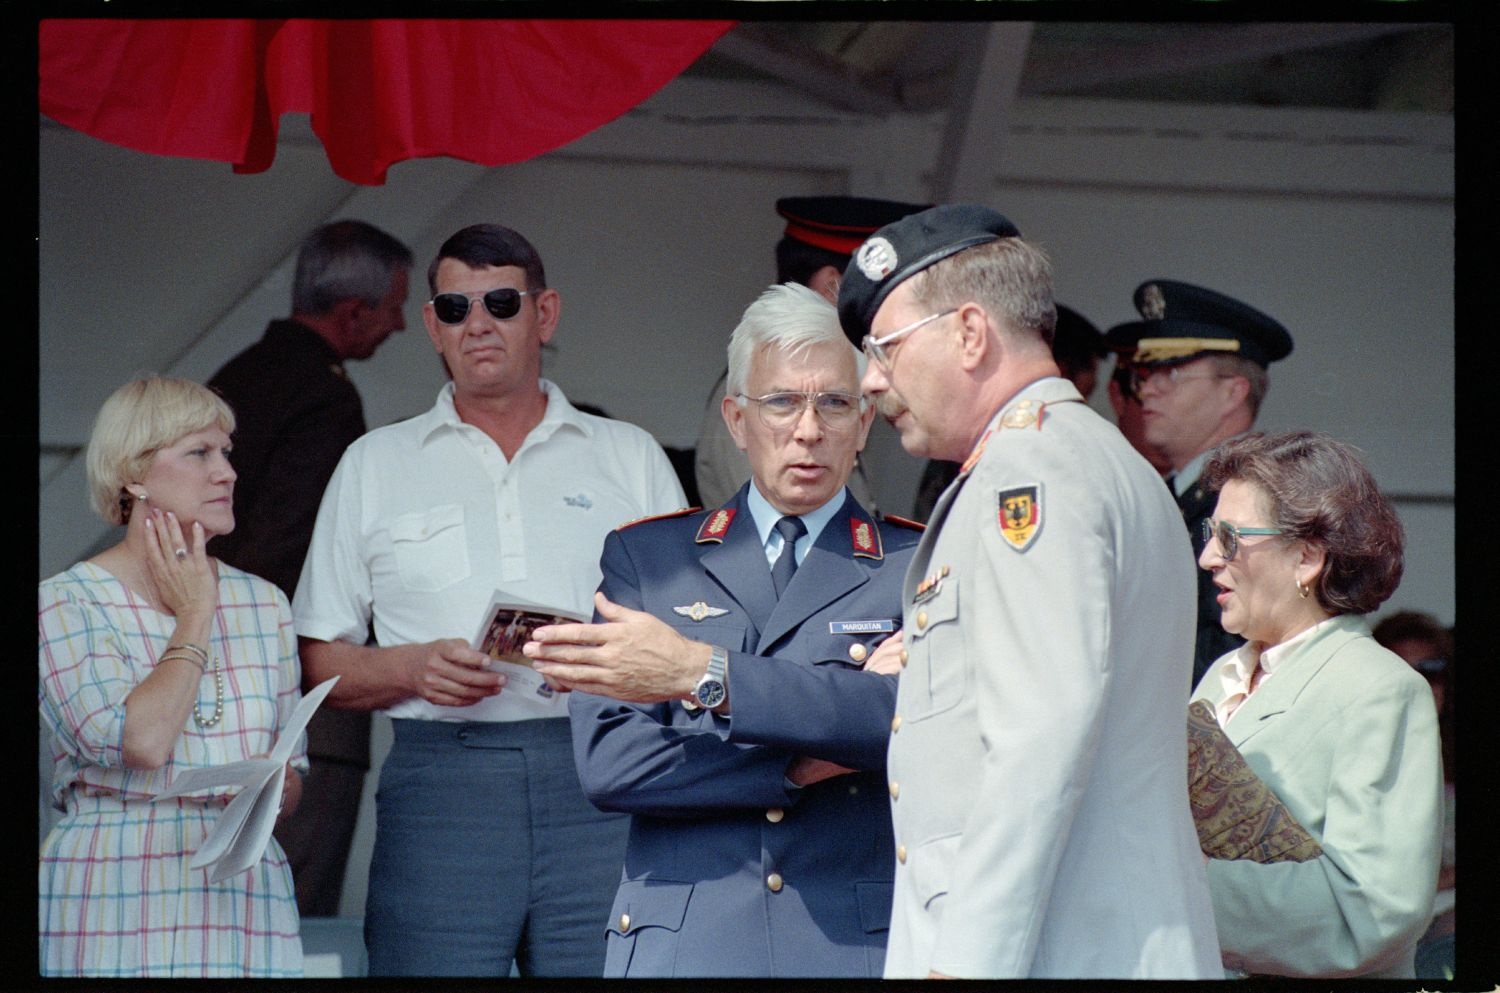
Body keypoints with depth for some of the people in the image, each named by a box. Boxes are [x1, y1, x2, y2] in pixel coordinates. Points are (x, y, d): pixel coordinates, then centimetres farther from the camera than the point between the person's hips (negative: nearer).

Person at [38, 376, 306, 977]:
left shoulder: (263, 604, 13)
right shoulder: (68, 604, -2)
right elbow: (141, 744, -18)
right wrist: (194, 618, -5)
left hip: (245, 897, 4)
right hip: (112, 904, -4)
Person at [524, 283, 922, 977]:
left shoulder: (916, 568, 6)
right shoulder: (643, 557, 10)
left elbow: (905, 717, -14)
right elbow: (607, 762, -2)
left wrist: (701, 674, -20)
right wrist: (805, 762, -10)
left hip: (861, 945, -1)